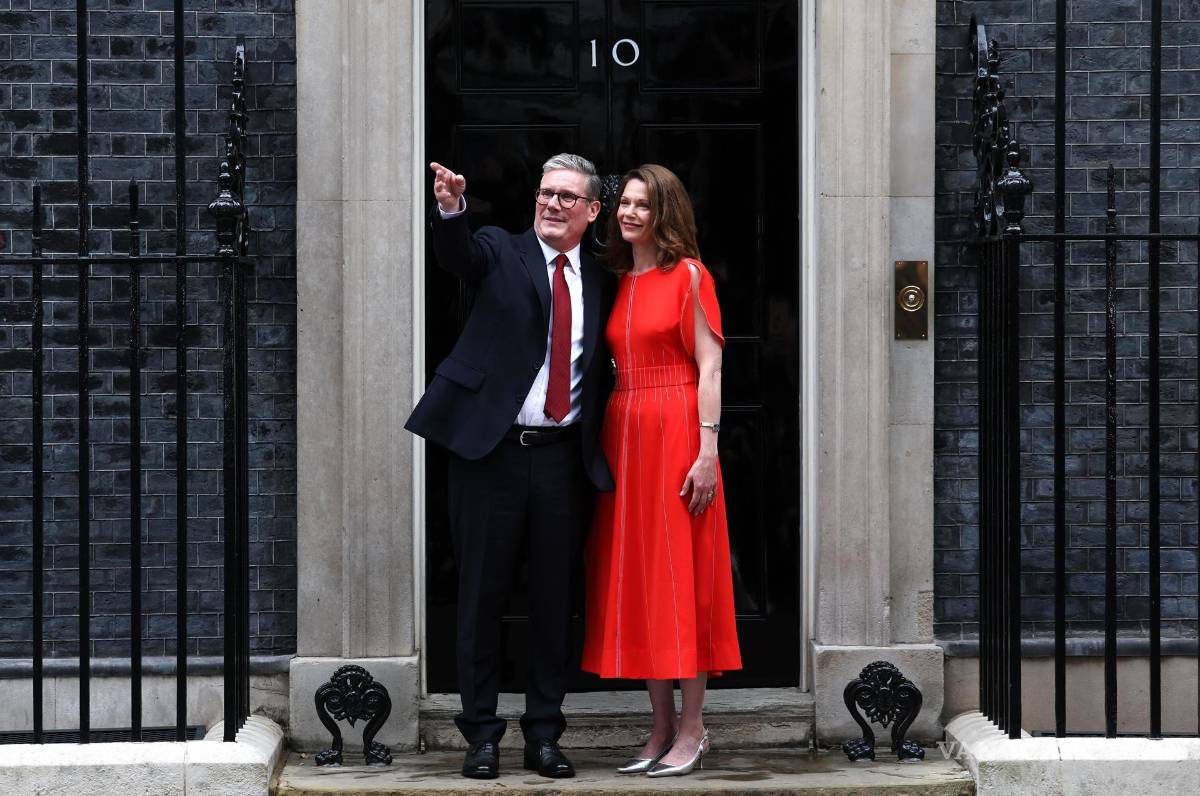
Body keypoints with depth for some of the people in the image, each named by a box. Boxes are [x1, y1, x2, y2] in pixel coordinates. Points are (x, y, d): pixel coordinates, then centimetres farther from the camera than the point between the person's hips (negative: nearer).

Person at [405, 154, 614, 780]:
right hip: (492, 448, -3)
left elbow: (601, 374, 14)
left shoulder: (598, 282, 12)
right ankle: (481, 733, 12)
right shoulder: (500, 252, 4)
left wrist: (597, 452, 4)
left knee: (554, 598, 7)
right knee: (481, 595, 3)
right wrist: (451, 207, -41)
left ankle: (544, 734, 17)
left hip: (562, 457, 3)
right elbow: (455, 253, -19)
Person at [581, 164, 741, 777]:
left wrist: (708, 451, -16)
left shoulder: (688, 275, -4)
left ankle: (692, 728, 4)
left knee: (680, 575, -3)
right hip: (623, 431, 6)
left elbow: (710, 368, -9)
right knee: (633, 577, 6)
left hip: (676, 430, -6)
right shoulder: (616, 282, 14)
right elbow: (616, 364, 14)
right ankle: (662, 725, 13)